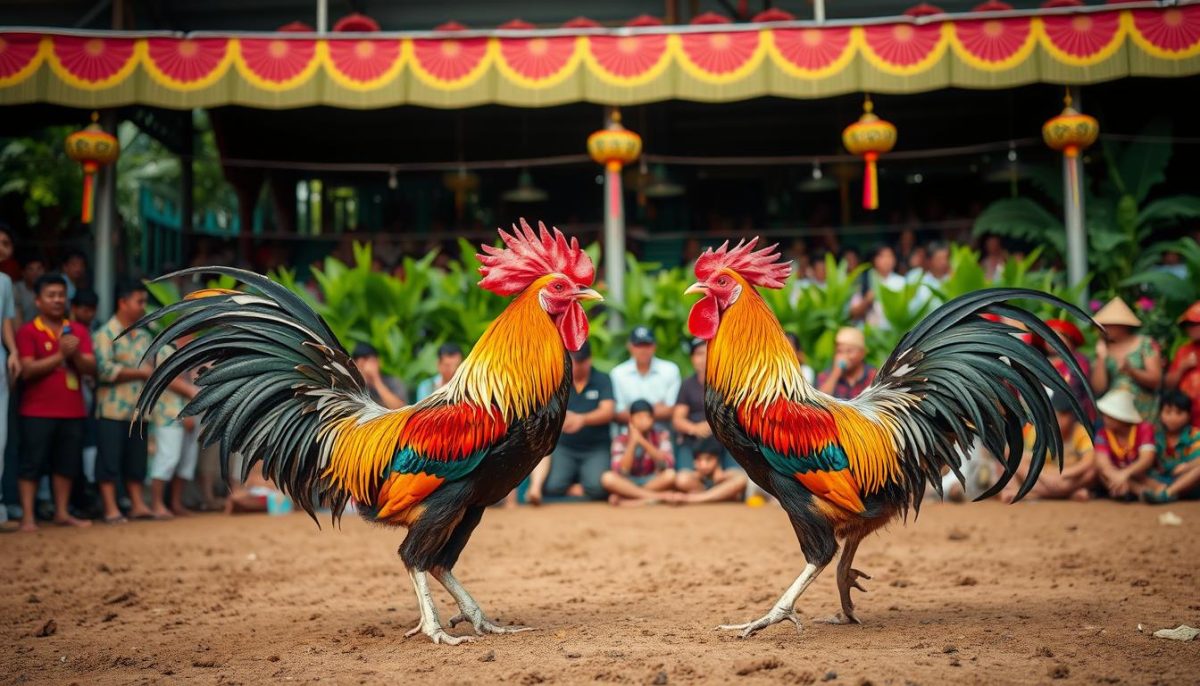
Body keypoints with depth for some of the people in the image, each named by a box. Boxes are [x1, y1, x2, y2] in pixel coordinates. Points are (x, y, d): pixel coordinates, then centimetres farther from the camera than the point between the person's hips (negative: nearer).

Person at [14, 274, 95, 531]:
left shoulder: (78, 331, 10)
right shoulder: (28, 332, -3)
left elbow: (91, 368, 4)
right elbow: (28, 370, -13)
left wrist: (76, 354, -16)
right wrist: (60, 355, -17)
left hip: (72, 411, 4)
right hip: (38, 411, -4)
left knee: (67, 463, 8)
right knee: (32, 463, -2)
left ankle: (62, 513, 18)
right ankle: (27, 516, 0)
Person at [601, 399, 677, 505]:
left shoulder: (661, 435, -4)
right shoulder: (621, 439, -6)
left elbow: (667, 464, -20)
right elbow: (621, 472, -18)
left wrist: (643, 442, -24)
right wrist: (633, 442, -24)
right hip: (629, 483, 0)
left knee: (670, 474, -31)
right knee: (608, 478, -30)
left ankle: (624, 499, -26)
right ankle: (659, 497, -31)